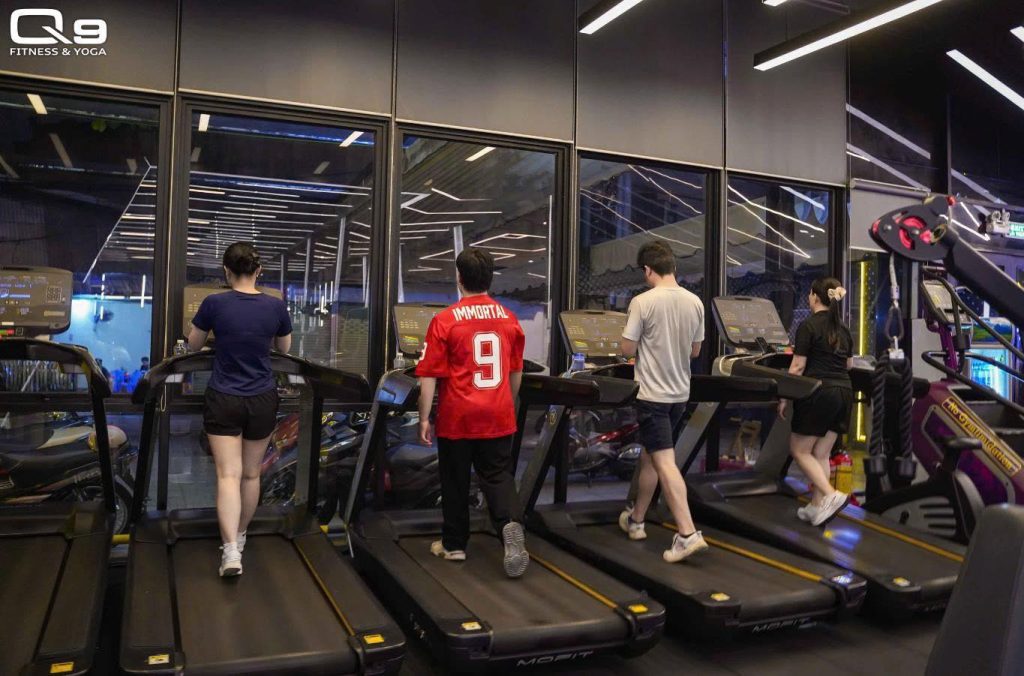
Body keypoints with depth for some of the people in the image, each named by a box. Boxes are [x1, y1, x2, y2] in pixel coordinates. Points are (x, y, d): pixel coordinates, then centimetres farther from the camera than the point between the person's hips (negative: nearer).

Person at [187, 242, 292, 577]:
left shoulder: (214, 303, -11)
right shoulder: (276, 306, -7)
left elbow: (193, 345, 5)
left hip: (223, 400, -2)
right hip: (263, 400, 2)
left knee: (228, 474, -2)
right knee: (251, 473, 16)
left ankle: (230, 550, -15)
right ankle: (240, 537, 32)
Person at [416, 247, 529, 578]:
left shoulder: (445, 320, -11)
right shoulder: (509, 319, 2)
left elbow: (429, 376, -10)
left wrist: (424, 418, -2)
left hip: (457, 418, -3)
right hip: (498, 417, 3)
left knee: (455, 482, 13)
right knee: (498, 477, 11)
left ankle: (454, 545, 26)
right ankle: (510, 524, -14)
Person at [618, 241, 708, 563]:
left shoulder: (642, 302, -15)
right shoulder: (695, 302, 2)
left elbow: (627, 350, -11)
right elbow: (695, 351, 10)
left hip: (653, 394, -6)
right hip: (680, 393, 6)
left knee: (664, 463, -5)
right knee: (649, 456, 19)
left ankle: (688, 534, -10)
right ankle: (635, 520, 32)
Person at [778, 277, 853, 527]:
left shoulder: (808, 326, -8)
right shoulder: (843, 329, 13)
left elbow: (798, 367, -10)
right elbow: (848, 364, 21)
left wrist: (784, 398, -5)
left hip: (819, 393, -7)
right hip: (844, 392, 7)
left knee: (799, 450, 4)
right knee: (821, 453, 11)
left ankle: (831, 495, -10)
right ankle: (817, 506, 13)